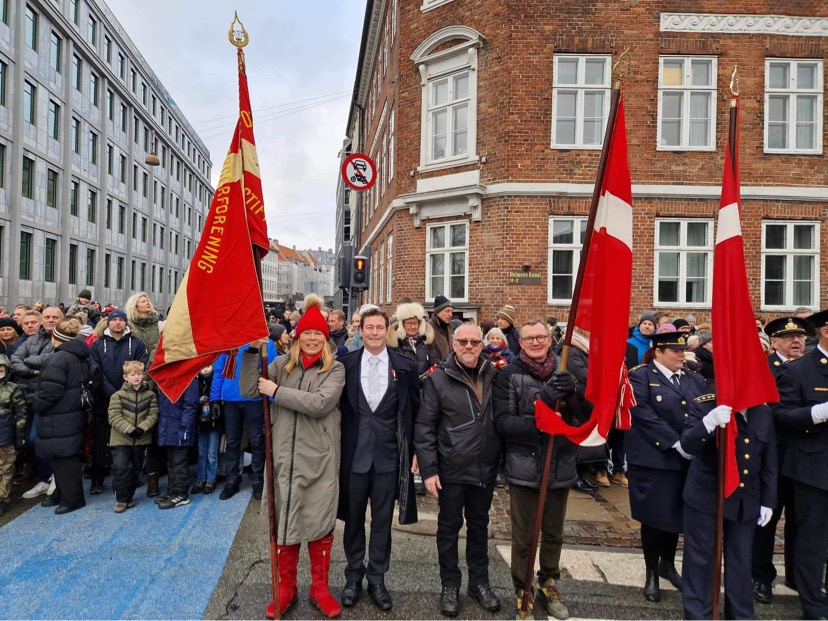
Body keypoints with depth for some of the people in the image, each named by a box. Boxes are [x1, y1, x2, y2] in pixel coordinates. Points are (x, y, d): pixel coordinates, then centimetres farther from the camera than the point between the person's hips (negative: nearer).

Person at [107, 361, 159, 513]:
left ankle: (129, 497, 28)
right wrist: (129, 429, -22)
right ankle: (121, 499, 6)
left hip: (141, 439, 3)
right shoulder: (118, 395, -7)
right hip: (121, 439, -3)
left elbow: (153, 414, -4)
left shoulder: (150, 394, 0)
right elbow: (114, 417, -13)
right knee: (121, 468, -9)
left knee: (135, 469, 13)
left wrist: (142, 428, -19)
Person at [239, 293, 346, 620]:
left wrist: (276, 392, -15)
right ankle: (286, 587, 33)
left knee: (321, 523, 9)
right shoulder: (281, 364, 6)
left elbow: (319, 404, -18)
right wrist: (252, 351, -12)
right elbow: (249, 391, -3)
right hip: (285, 456, 2)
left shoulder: (335, 369, -3)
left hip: (320, 458, -2)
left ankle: (319, 587, 29)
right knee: (285, 521, 13)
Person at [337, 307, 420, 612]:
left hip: (389, 456, 0)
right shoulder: (345, 364, -3)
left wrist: (415, 451, 1)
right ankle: (353, 576, 35)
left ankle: (377, 579, 31)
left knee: (382, 521, 12)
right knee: (353, 519, 15)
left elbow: (414, 412, 3)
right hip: (354, 454, 0)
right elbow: (336, 407, 1)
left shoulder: (405, 367, -2)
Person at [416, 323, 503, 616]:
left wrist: (502, 460, 1)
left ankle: (479, 581, 36)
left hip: (486, 468, 3)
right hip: (452, 468, -3)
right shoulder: (437, 379, -9)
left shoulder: (494, 376, 0)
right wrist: (428, 470, -11)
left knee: (479, 525, 19)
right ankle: (450, 585, 31)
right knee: (449, 527, 13)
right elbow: (424, 427, -8)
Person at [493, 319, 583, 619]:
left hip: (561, 467, 3)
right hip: (524, 468, -3)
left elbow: (583, 417, 0)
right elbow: (502, 421, -11)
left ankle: (549, 586, 41)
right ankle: (522, 592, 31)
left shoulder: (564, 372, 2)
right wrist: (536, 423, -27)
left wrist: (572, 394, -20)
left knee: (554, 533, 20)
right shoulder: (510, 374, -7)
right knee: (524, 537, 10)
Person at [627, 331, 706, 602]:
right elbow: (643, 414, -18)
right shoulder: (640, 377, -8)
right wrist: (677, 443, -21)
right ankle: (651, 574, 25)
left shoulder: (695, 379, 11)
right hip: (652, 460, -5)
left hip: (687, 461, 5)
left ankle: (668, 564, 39)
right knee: (654, 517, 6)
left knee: (676, 514, 16)